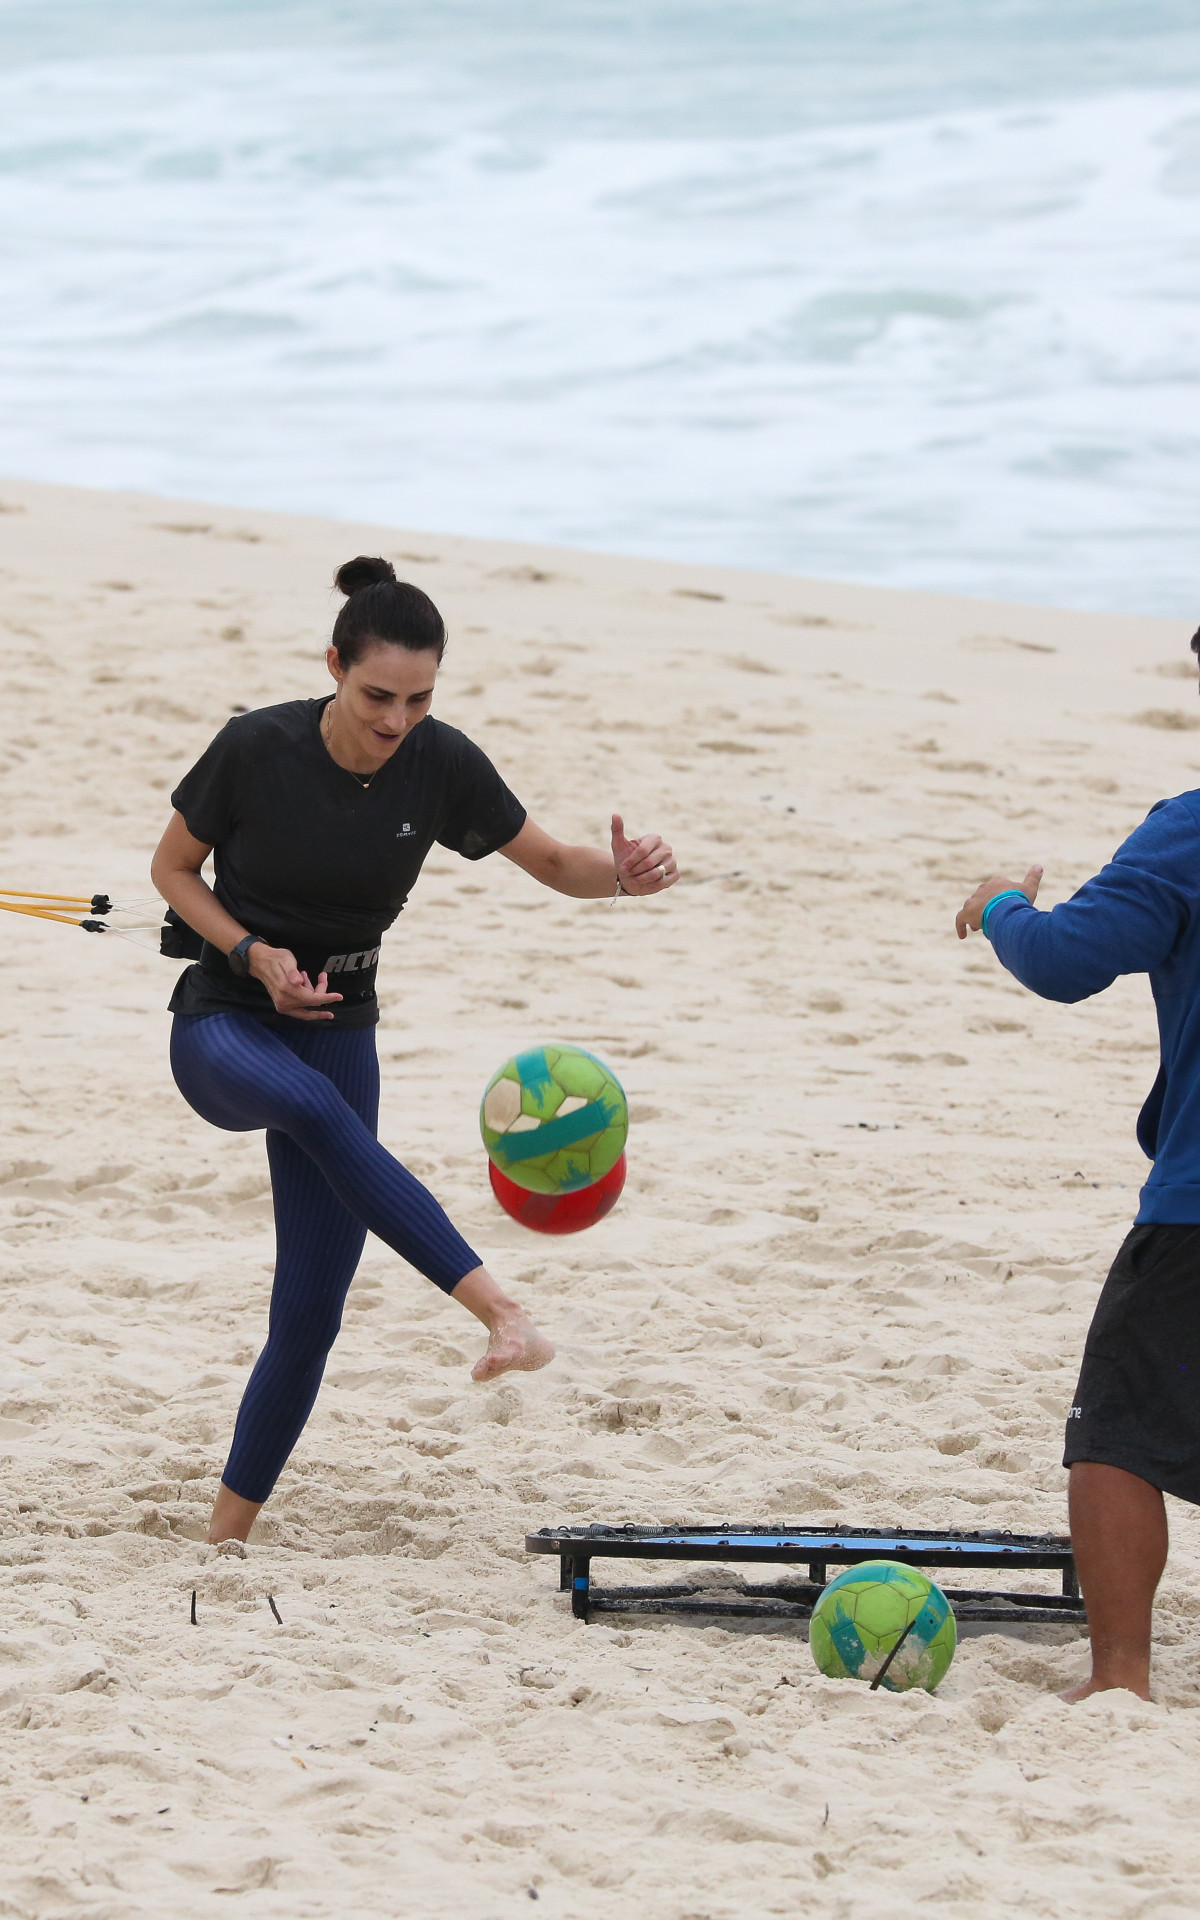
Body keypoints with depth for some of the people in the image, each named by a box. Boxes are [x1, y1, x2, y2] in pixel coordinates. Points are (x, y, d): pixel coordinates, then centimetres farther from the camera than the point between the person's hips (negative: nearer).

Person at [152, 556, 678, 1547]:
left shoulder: (441, 764, -9)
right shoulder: (256, 749, -16)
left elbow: (552, 862, 0)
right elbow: (173, 867, -2)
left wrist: (625, 872, -22)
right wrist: (254, 953, -17)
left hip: (339, 1031, 3)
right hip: (223, 1026, -3)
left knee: (309, 1316, -5)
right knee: (318, 1108, -39)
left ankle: (227, 1536, 9)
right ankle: (499, 1309, -49)